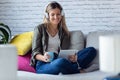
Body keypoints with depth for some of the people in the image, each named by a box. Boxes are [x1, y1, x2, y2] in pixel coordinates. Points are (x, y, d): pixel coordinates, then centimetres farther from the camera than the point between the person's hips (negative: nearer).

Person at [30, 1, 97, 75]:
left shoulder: (64, 32, 20)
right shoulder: (40, 29, 10)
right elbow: (35, 52, 4)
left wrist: (71, 57, -16)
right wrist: (43, 58, -20)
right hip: (43, 64, -4)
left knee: (91, 50, -14)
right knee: (61, 61, -42)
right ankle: (78, 70, -13)